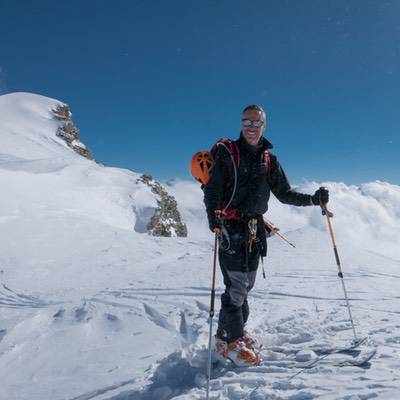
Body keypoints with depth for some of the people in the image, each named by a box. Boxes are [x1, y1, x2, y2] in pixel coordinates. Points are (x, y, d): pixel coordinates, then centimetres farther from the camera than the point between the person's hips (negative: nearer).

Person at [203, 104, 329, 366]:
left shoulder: (269, 159, 12)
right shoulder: (226, 152, -2)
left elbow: (284, 193, 11)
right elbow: (212, 189, -10)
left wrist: (313, 199, -3)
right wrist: (214, 219, -27)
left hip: (255, 230, 5)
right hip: (230, 228, -5)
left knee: (246, 284, 14)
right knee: (237, 286, -5)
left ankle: (235, 330, 33)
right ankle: (228, 340, 13)